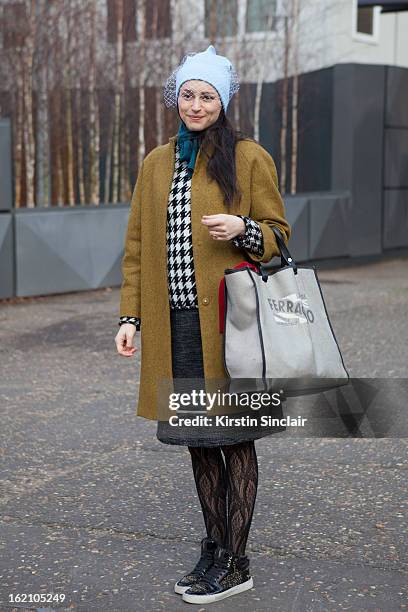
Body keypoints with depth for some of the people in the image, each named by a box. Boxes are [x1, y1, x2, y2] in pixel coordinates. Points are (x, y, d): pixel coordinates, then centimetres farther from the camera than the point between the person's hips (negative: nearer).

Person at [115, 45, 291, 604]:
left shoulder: (249, 158, 0)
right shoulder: (156, 164, 13)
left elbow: (278, 233, 3)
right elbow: (137, 245, 15)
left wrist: (243, 229, -18)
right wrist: (130, 315, 8)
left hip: (228, 322, -5)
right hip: (175, 323, 5)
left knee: (234, 439, 0)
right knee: (196, 439, 11)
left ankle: (235, 563, 10)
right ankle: (215, 548, 24)